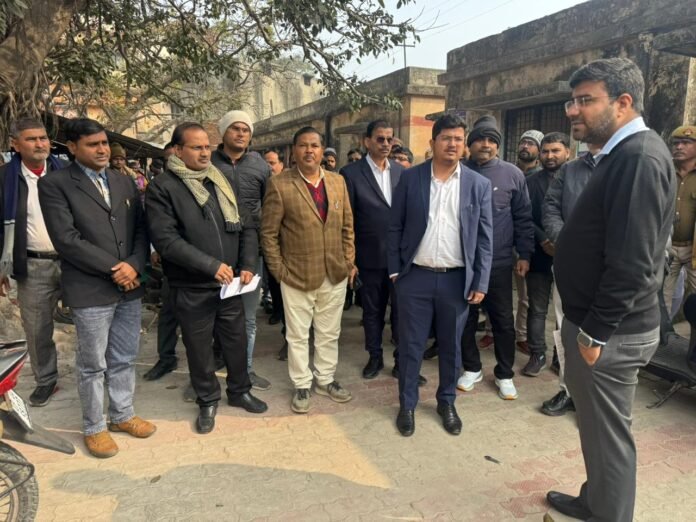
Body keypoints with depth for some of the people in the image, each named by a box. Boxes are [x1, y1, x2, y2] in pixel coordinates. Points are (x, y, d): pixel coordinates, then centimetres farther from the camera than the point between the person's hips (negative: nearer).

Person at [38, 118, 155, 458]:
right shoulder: (54, 184, -5)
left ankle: (122, 415, 33)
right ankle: (94, 428, 26)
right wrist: (112, 269, -15)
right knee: (92, 365, 8)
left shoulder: (124, 183, 11)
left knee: (125, 359, 15)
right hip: (90, 291, -5)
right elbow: (66, 239, -14)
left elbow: (141, 229, 8)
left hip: (129, 287, 5)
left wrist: (133, 265, -10)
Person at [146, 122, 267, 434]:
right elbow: (165, 238, -19)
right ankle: (207, 401, 33)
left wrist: (248, 265, -4)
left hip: (229, 284, 4)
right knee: (199, 347, 11)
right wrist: (211, 265, -23)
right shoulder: (163, 188, -9)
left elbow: (247, 226, 9)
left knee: (236, 340, 16)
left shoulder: (221, 182, 8)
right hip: (192, 289, -4)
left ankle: (239, 391, 38)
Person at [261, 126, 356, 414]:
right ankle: (301, 386, 28)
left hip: (335, 273, 4)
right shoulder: (279, 184, -10)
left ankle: (325, 379, 35)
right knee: (298, 335, 11)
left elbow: (347, 225, 10)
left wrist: (349, 260, 5)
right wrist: (278, 270, -8)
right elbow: (268, 232, -7)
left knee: (329, 333, 17)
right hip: (297, 274, -4)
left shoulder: (338, 181, 4)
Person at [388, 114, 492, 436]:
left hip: (457, 279, 1)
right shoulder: (410, 178, 0)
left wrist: (480, 283, -2)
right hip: (415, 277, 0)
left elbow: (484, 238, 1)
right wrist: (395, 270, -1)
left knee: (451, 346, 14)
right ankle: (407, 404, 26)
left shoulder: (478, 184, 1)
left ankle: (446, 402, 34)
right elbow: (395, 227, 3)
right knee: (410, 345, 9)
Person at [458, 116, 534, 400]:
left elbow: (523, 217, 2)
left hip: (499, 261, -1)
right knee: (466, 318, 12)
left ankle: (505, 374, 26)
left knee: (503, 320, 9)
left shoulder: (512, 174, -1)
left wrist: (524, 254, 0)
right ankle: (471, 368, 31)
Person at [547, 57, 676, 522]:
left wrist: (596, 331, -19)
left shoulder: (639, 158, -21)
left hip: (609, 332, -10)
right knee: (599, 425, 23)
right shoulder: (622, 154, 11)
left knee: (608, 432, 7)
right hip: (598, 322, 10)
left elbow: (631, 262, -26)